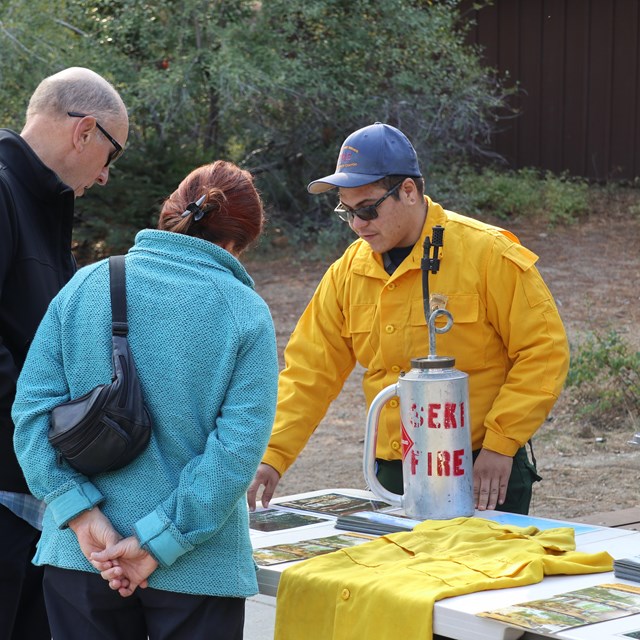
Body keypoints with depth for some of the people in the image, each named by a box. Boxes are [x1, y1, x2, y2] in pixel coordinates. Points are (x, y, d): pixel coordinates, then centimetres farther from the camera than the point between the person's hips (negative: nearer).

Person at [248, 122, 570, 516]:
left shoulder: (488, 254, -10)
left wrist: (500, 443, -14)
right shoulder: (349, 271, 5)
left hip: (483, 474, -4)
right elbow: (310, 372, 6)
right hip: (393, 476, 5)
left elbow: (545, 350, -9)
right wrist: (272, 457, -4)